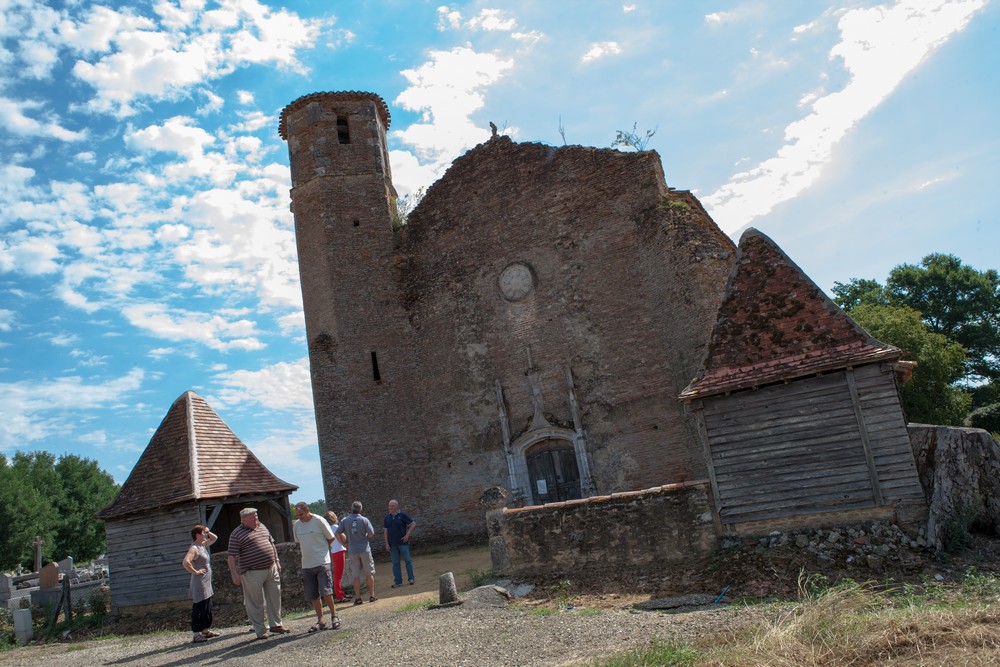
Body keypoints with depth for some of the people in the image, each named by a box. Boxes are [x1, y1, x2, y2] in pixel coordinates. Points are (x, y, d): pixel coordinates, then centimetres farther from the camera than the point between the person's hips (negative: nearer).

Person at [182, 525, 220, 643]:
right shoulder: (194, 549, -17)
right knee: (198, 609, -4)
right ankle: (196, 635, 1)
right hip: (199, 584, -10)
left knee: (207, 609, 15)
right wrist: (195, 572, -22)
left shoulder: (203, 545, 10)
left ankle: (205, 631, 24)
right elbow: (185, 562, -32)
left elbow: (215, 538, 26)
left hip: (207, 584, 10)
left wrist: (208, 532, 9)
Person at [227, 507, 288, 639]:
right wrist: (234, 573, -16)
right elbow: (232, 556, -10)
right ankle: (260, 630, 10)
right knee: (255, 602, 1)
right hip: (253, 573, -6)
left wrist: (276, 561, 21)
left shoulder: (262, 527, 13)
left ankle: (276, 624, 23)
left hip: (271, 569, 6)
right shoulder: (237, 534, -7)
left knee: (274, 598, 11)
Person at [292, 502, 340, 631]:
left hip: (322, 562, -5)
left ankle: (334, 616, 9)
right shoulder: (296, 525, 6)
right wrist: (309, 551, 9)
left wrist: (319, 548, 4)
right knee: (313, 596, 7)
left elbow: (331, 538, 1)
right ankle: (320, 621, 17)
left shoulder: (319, 521, -8)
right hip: (306, 565, 5)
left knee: (326, 592, -8)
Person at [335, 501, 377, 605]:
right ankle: (372, 595, 10)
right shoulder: (364, 520, -5)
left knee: (356, 575, 7)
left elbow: (337, 533, -3)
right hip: (365, 549, -1)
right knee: (370, 573, 9)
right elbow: (371, 534, -10)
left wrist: (344, 543, 8)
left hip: (352, 551, 2)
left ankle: (358, 598, 8)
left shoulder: (345, 521, 0)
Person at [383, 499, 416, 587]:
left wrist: (407, 534, -11)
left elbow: (413, 524, -3)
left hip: (403, 543, -3)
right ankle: (398, 581, 8)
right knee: (395, 563, 4)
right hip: (392, 544, 3)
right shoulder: (387, 518, 9)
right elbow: (385, 531, 8)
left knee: (407, 560, -1)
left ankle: (411, 579, 7)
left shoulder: (403, 515, -2)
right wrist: (386, 544, 0)